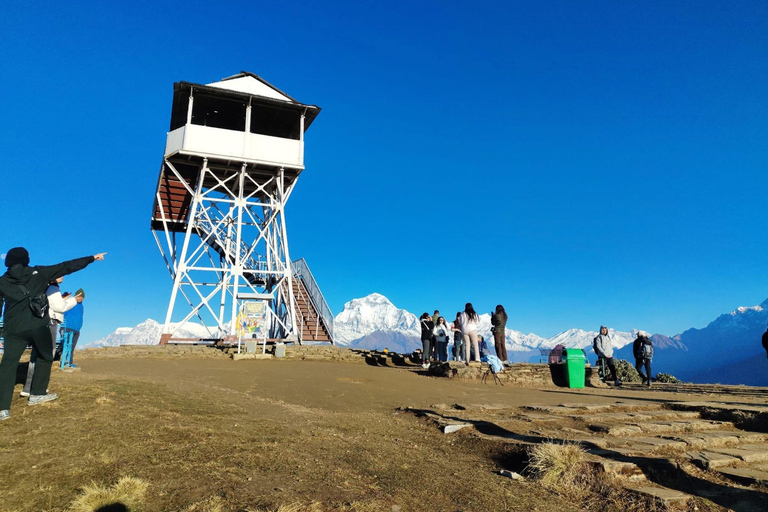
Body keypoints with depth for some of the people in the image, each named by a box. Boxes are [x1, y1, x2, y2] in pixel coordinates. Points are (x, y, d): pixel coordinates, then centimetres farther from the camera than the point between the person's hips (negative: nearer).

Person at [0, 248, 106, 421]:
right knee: (45, 358, 21)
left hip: (14, 329, 1)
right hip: (38, 326, -1)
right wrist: (92, 258, 6)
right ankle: (37, 394, 24)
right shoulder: (37, 273, 4)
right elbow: (66, 267, 2)